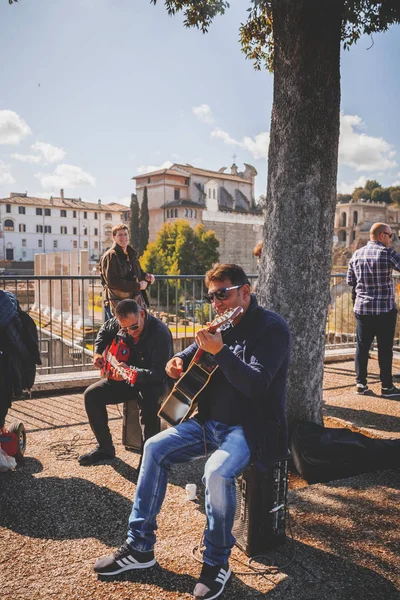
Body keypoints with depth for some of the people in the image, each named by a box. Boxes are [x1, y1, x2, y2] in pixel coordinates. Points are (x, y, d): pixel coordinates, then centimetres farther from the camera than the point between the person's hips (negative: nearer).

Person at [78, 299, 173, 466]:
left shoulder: (160, 333, -28)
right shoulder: (118, 323, -7)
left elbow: (160, 372, -32)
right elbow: (105, 330, 18)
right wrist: (98, 352, 4)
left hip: (154, 383, -7)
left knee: (147, 400, -39)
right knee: (92, 394, -7)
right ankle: (105, 448, 9)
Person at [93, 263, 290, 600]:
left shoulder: (271, 327, -13)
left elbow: (256, 385, -24)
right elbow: (193, 355, 21)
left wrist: (219, 351, -32)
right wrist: (178, 362, -2)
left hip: (251, 428, -7)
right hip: (211, 421, 8)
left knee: (217, 472, -33)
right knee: (156, 448, -3)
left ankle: (217, 562, -6)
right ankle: (140, 547, 8)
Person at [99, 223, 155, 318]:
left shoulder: (132, 254, 16)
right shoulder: (109, 256, -9)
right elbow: (112, 281, -19)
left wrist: (146, 276, 4)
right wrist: (137, 286, -18)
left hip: (136, 300, 7)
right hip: (117, 303, -7)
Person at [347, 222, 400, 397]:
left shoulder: (356, 255, 6)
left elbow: (350, 281, 11)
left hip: (362, 308, 4)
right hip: (385, 309, -4)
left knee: (362, 346, 10)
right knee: (385, 348, 4)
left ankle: (360, 383, 13)